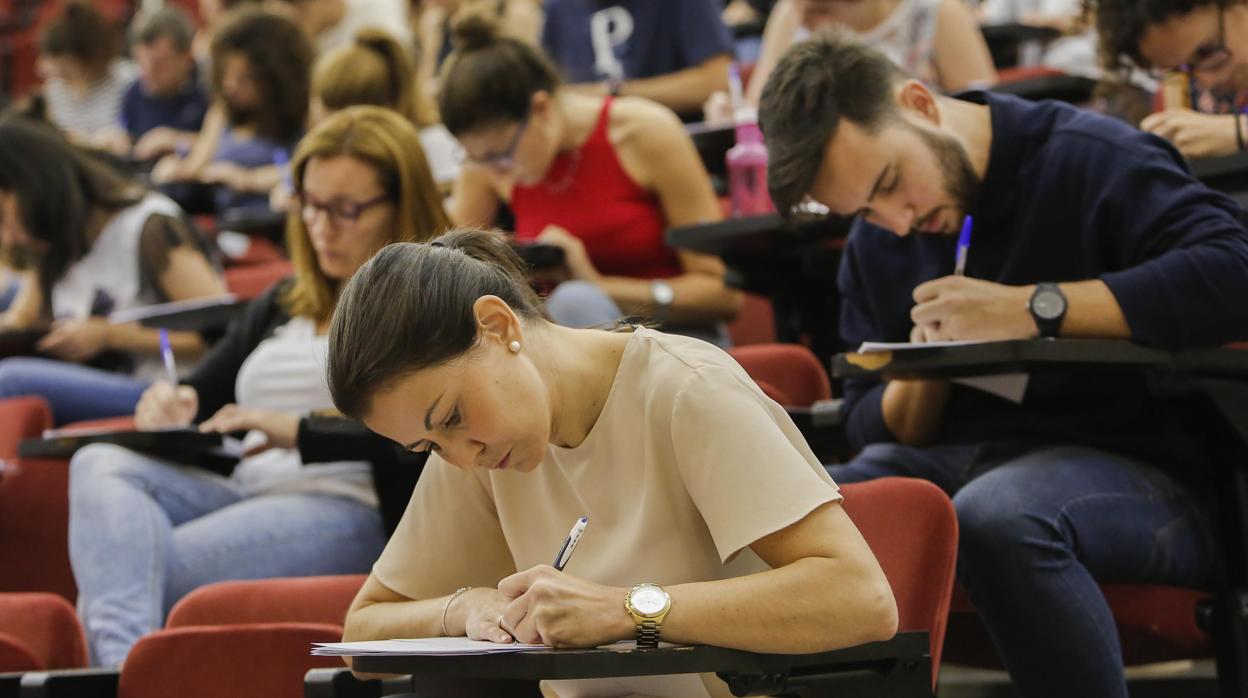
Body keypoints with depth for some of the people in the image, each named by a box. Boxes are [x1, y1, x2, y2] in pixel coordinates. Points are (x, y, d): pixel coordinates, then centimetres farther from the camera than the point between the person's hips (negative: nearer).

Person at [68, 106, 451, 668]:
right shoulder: (282, 304, 30)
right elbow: (203, 394, 30)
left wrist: (300, 432, -19)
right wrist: (171, 405, 4)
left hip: (349, 511, -7)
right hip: (241, 491, 7)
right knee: (101, 466, -26)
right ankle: (123, 667, -51)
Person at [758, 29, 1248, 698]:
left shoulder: (1094, 159, -7)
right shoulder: (873, 246, 15)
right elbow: (876, 431, 18)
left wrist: (1034, 306, -23)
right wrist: (924, 371, -6)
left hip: (1130, 466, -6)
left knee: (994, 514, -39)